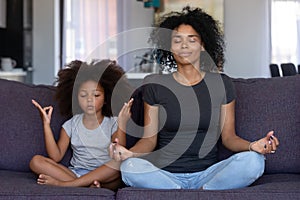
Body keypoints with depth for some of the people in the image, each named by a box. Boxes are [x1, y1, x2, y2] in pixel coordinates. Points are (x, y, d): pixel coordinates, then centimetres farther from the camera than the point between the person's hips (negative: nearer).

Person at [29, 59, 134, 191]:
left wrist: (122, 124, -20)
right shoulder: (71, 124, 10)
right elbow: (56, 157, 0)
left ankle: (63, 183, -28)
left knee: (119, 164, -35)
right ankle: (90, 184, -28)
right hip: (74, 172, 3)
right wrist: (46, 124, -3)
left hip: (104, 175, -2)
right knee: (36, 161, -16)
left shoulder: (112, 124, 3)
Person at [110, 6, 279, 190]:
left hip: (208, 174, 0)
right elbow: (149, 138, 4)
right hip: (165, 175, 0)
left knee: (254, 161, -27)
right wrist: (130, 153, -19)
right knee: (129, 167, -32)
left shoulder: (222, 84, 8)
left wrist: (251, 146, -14)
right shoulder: (156, 85, 6)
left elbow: (228, 136, 8)